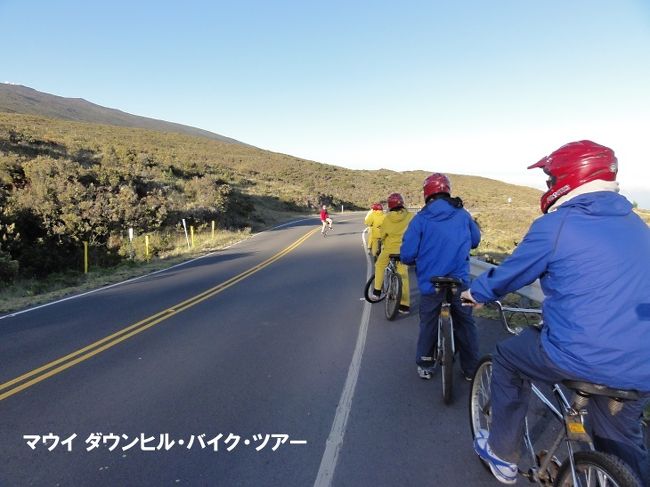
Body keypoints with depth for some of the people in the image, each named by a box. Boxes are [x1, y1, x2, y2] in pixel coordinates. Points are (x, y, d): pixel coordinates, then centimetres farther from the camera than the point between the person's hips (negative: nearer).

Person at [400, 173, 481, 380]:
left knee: (428, 325, 15)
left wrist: (419, 260, 12)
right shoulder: (463, 214, 1)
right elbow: (475, 240, 18)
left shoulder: (421, 218, -9)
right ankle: (471, 368, 28)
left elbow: (406, 255, -10)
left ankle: (425, 366, 27)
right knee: (465, 324, 17)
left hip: (430, 285, -2)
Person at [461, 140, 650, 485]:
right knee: (622, 444, 27)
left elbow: (509, 274, -1)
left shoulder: (555, 225, -11)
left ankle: (502, 456, 30)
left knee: (506, 359, 20)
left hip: (579, 358, -6)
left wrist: (475, 293, 19)